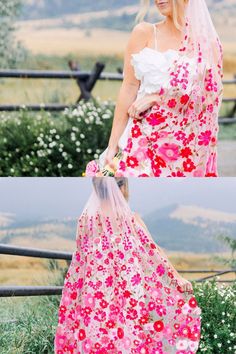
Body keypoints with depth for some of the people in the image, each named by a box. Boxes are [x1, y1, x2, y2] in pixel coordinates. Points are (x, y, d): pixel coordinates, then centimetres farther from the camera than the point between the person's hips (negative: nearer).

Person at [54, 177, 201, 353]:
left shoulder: (86, 218, 0)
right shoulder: (129, 217, -7)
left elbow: (80, 257, 8)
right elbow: (151, 250, -10)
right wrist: (176, 277, -10)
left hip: (94, 289, 3)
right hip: (126, 291, -2)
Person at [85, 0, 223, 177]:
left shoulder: (208, 43, 4)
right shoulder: (144, 33, 3)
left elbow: (211, 97, 0)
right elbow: (129, 90, -1)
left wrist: (157, 98, -9)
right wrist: (113, 146, -7)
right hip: (145, 141, 0)